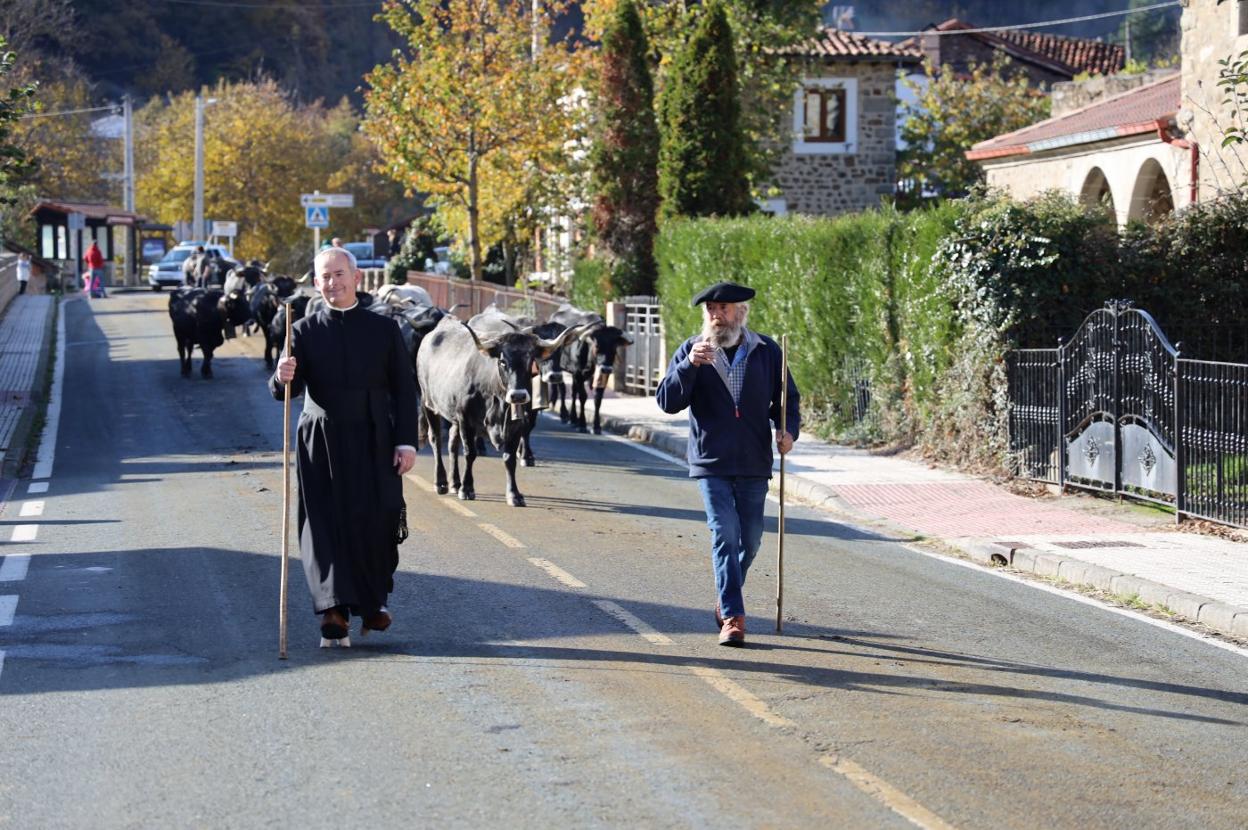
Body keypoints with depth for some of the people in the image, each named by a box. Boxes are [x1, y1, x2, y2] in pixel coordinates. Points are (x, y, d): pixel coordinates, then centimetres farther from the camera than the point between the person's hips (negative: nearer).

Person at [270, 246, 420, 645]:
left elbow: (404, 390, 7)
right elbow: (284, 390, -4)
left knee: (376, 524, 1)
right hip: (322, 445, 0)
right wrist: (283, 378, -28)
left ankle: (373, 602, 22)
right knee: (326, 526, -6)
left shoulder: (384, 329, 6)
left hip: (374, 445, 0)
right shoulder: (304, 332, 4)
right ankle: (334, 610, -8)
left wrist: (406, 442, -2)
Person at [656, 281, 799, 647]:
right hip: (711, 464, -2)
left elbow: (785, 398, 13)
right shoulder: (691, 350, 1)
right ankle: (733, 618, -12)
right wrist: (689, 365, -22)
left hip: (754, 465, 2)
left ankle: (726, 600, 33)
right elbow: (667, 401, -7)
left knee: (750, 539, 10)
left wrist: (787, 429, -6)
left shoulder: (766, 351, 5)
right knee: (724, 535, -11)